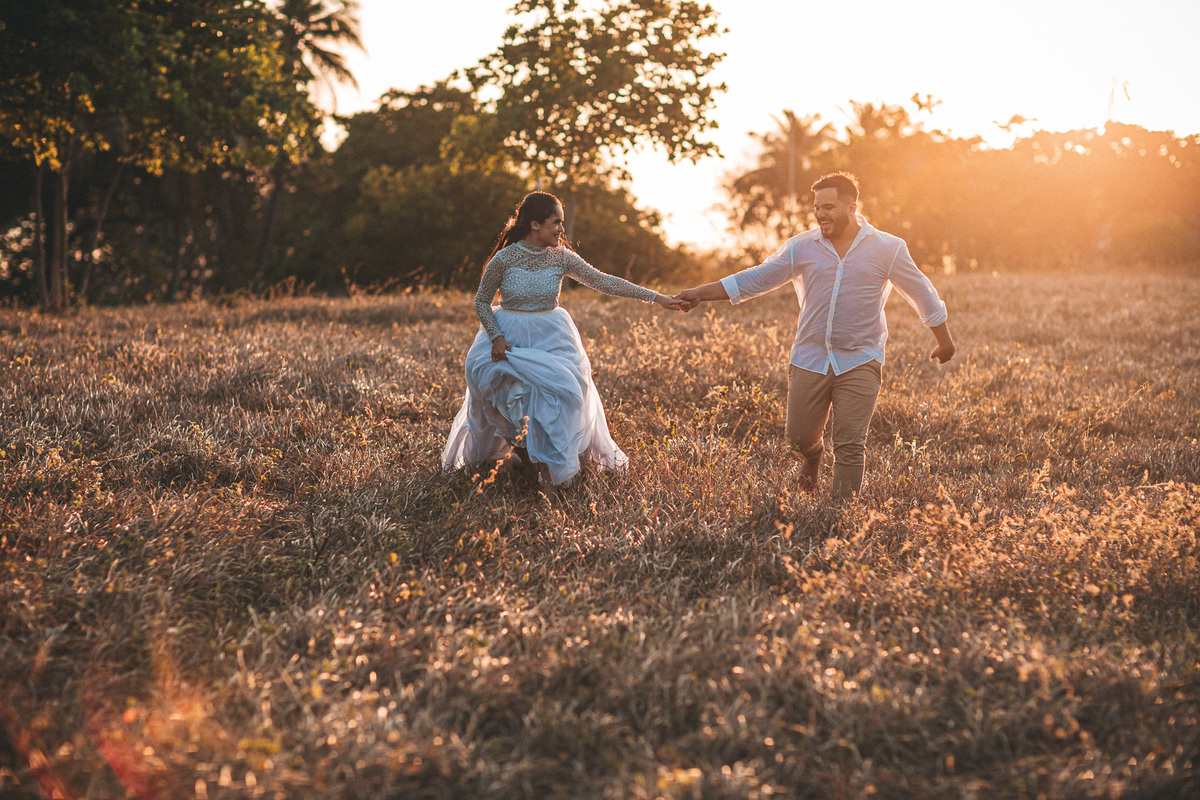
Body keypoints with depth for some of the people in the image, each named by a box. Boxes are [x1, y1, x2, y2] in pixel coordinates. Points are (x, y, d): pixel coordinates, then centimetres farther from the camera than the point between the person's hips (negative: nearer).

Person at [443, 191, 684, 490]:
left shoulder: (561, 257, -4)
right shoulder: (504, 259, -11)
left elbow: (603, 281, -5)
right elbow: (482, 301, -1)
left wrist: (655, 297, -10)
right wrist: (496, 337, -17)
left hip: (550, 337, 2)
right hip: (508, 333, -2)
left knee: (559, 387, -18)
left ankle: (550, 463, -1)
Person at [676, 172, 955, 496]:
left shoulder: (887, 248, 0)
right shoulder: (801, 247, 4)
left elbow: (921, 293, 11)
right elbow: (754, 279, 7)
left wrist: (944, 341, 18)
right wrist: (700, 294, 2)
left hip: (860, 363, -2)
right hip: (809, 359, 2)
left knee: (850, 445, -8)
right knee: (799, 437, 7)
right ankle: (813, 454, 44)